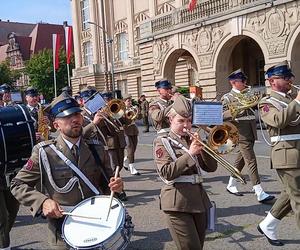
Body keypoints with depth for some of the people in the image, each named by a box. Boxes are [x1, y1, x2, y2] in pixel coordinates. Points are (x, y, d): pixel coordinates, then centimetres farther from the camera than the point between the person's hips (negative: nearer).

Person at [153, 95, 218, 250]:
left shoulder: (192, 140, 14)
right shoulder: (162, 142, -3)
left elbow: (211, 167, 8)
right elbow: (166, 173, -16)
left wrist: (202, 147, -7)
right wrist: (190, 154, -19)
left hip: (199, 198, 6)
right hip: (178, 202, -6)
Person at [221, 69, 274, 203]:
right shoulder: (227, 97, -2)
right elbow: (223, 115, -10)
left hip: (251, 133, 7)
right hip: (241, 134, -7)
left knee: (241, 159, 15)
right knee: (251, 161, -10)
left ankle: (231, 185, 30)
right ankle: (260, 193, -10)